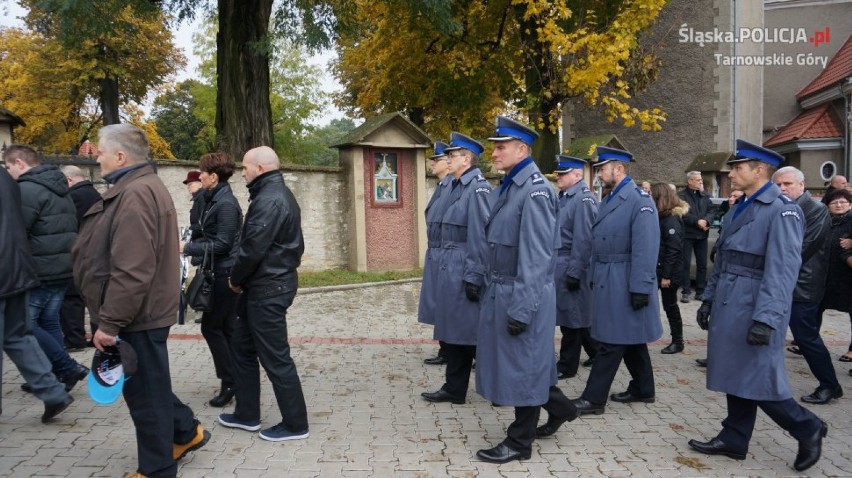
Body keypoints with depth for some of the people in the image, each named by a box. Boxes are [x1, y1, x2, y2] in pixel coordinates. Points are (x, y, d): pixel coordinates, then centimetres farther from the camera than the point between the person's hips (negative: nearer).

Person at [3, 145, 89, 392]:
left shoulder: (28, 189, -13)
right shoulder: (61, 189, 17)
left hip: (38, 271, -9)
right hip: (62, 269, 9)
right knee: (49, 322, 14)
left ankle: (68, 368, -2)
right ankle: (55, 376, 17)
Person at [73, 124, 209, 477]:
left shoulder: (136, 194, -22)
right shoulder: (138, 188, 14)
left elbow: (131, 271, -28)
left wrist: (109, 322, -23)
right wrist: (112, 319, 22)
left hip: (136, 317, -10)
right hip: (140, 313, 10)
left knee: (145, 393, 3)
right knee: (147, 386, 21)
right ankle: (186, 432, 35)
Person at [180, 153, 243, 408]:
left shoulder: (226, 204, -17)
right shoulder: (214, 200, 12)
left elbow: (222, 244, -20)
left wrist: (188, 248, -16)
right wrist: (190, 245, 3)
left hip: (225, 274, -9)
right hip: (220, 272, 9)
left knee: (211, 327, -3)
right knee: (225, 328, 13)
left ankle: (230, 382, 5)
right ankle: (235, 380, 21)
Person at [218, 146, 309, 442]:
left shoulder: (268, 200, -19)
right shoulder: (279, 194, 15)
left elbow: (252, 249, -24)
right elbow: (294, 243, 15)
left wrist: (236, 279, -6)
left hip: (267, 288, -11)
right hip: (271, 282, 11)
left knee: (275, 357, -1)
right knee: (242, 346, 18)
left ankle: (295, 424, 11)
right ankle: (247, 414, 29)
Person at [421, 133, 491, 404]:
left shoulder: (477, 187, -14)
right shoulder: (455, 186, 13)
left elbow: (480, 235, -19)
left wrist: (474, 277, -20)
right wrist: (445, 267, 17)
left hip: (464, 271, -9)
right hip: (449, 269, 9)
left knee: (473, 332, 1)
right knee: (452, 331, 14)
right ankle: (454, 389, 25)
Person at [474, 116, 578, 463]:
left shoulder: (535, 190, -18)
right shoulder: (506, 187, 10)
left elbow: (535, 257, -22)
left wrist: (521, 309, -22)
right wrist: (490, 289, 16)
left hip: (521, 295, -9)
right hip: (499, 290, 9)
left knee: (521, 365, 5)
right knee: (522, 362, 21)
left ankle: (520, 441, 21)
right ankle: (559, 407, 41)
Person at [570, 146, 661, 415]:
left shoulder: (640, 200, -14)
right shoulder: (609, 200, 13)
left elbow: (645, 249, -19)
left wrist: (640, 288, -22)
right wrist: (594, 278, 15)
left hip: (625, 284, -9)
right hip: (608, 282, 9)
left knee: (612, 342, -3)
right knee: (629, 339, 17)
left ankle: (594, 398, 3)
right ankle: (643, 389, 30)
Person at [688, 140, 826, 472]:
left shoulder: (782, 210, -13)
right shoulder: (739, 208, 13)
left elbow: (782, 270, -20)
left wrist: (766, 319, -25)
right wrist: (709, 299, 17)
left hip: (755, 309, -8)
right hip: (729, 306, 8)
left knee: (758, 381, -1)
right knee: (736, 376, 14)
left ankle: (808, 429, 20)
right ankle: (734, 440, 25)